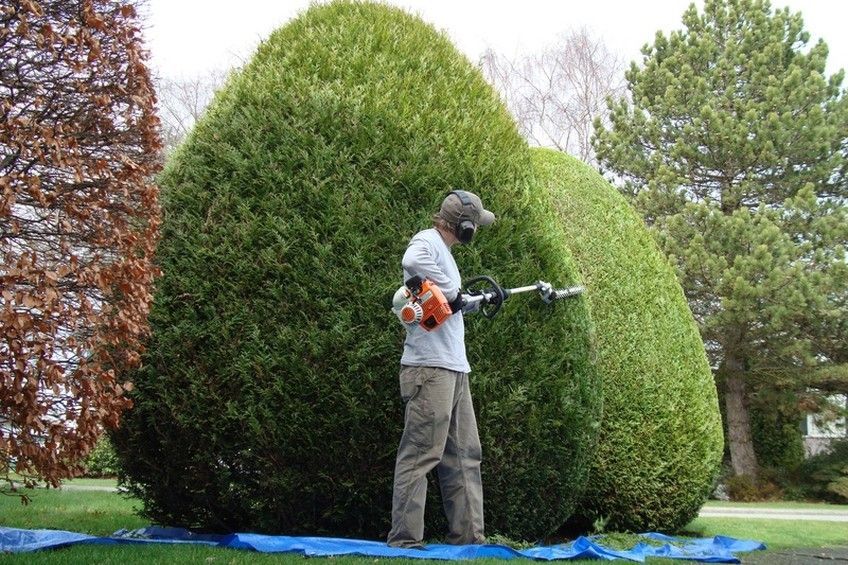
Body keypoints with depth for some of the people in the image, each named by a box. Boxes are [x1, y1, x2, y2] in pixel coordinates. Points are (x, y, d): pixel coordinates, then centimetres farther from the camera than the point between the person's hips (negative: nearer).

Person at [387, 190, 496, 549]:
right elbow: (412, 262, -32)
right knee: (420, 454, -8)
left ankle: (468, 536, 17)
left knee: (465, 456, 12)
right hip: (430, 368, -10)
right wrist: (453, 292, -23)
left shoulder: (443, 250, 19)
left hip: (455, 369, 10)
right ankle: (404, 540, -5)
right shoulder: (426, 242, -9)